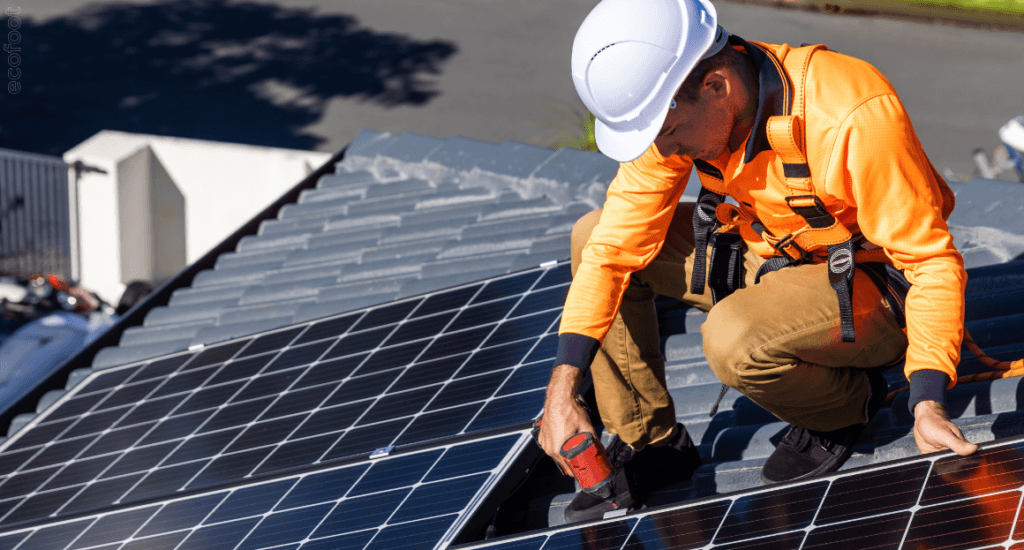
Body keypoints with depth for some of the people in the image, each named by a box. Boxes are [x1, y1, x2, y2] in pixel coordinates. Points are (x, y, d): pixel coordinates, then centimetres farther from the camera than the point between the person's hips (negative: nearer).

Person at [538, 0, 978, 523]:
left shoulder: (854, 118, -34)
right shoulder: (673, 107, -15)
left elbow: (931, 261, -26)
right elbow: (616, 245, -10)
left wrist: (928, 403, -34)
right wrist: (562, 388, -16)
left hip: (872, 284, -7)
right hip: (773, 257, 7)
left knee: (733, 341, -33)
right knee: (592, 237, -3)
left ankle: (848, 400, -1)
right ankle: (647, 442, 7)